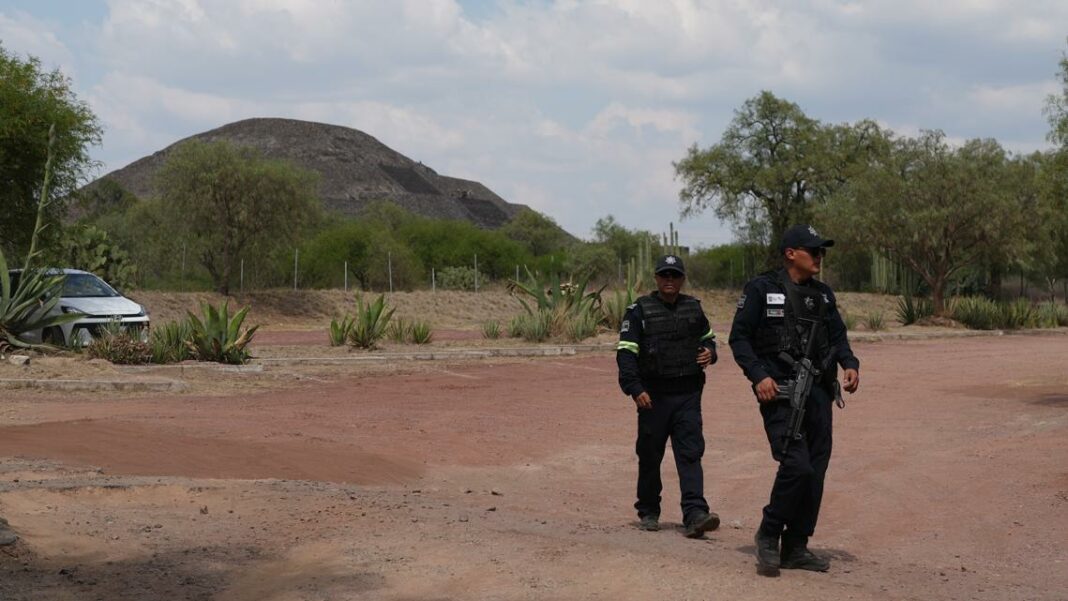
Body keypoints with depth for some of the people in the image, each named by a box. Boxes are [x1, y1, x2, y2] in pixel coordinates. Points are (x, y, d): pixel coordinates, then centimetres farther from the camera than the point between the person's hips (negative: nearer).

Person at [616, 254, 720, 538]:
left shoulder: (693, 308, 12)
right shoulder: (640, 310, -1)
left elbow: (708, 337, 27)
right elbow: (626, 352, -6)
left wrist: (710, 352, 3)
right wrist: (634, 388, -17)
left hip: (688, 395, 2)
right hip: (653, 396, -2)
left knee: (690, 453, -8)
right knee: (650, 456, 7)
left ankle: (695, 514, -15)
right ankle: (648, 512, 22)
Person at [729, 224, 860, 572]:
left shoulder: (823, 294, 16)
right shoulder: (761, 290, -2)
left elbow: (838, 336, 20)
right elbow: (739, 338, -3)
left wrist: (850, 364, 0)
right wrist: (759, 376, -16)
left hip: (818, 391, 6)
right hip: (779, 392, -6)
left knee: (816, 471, 5)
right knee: (797, 465, -17)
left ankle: (796, 548, 16)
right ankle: (768, 535, 3)